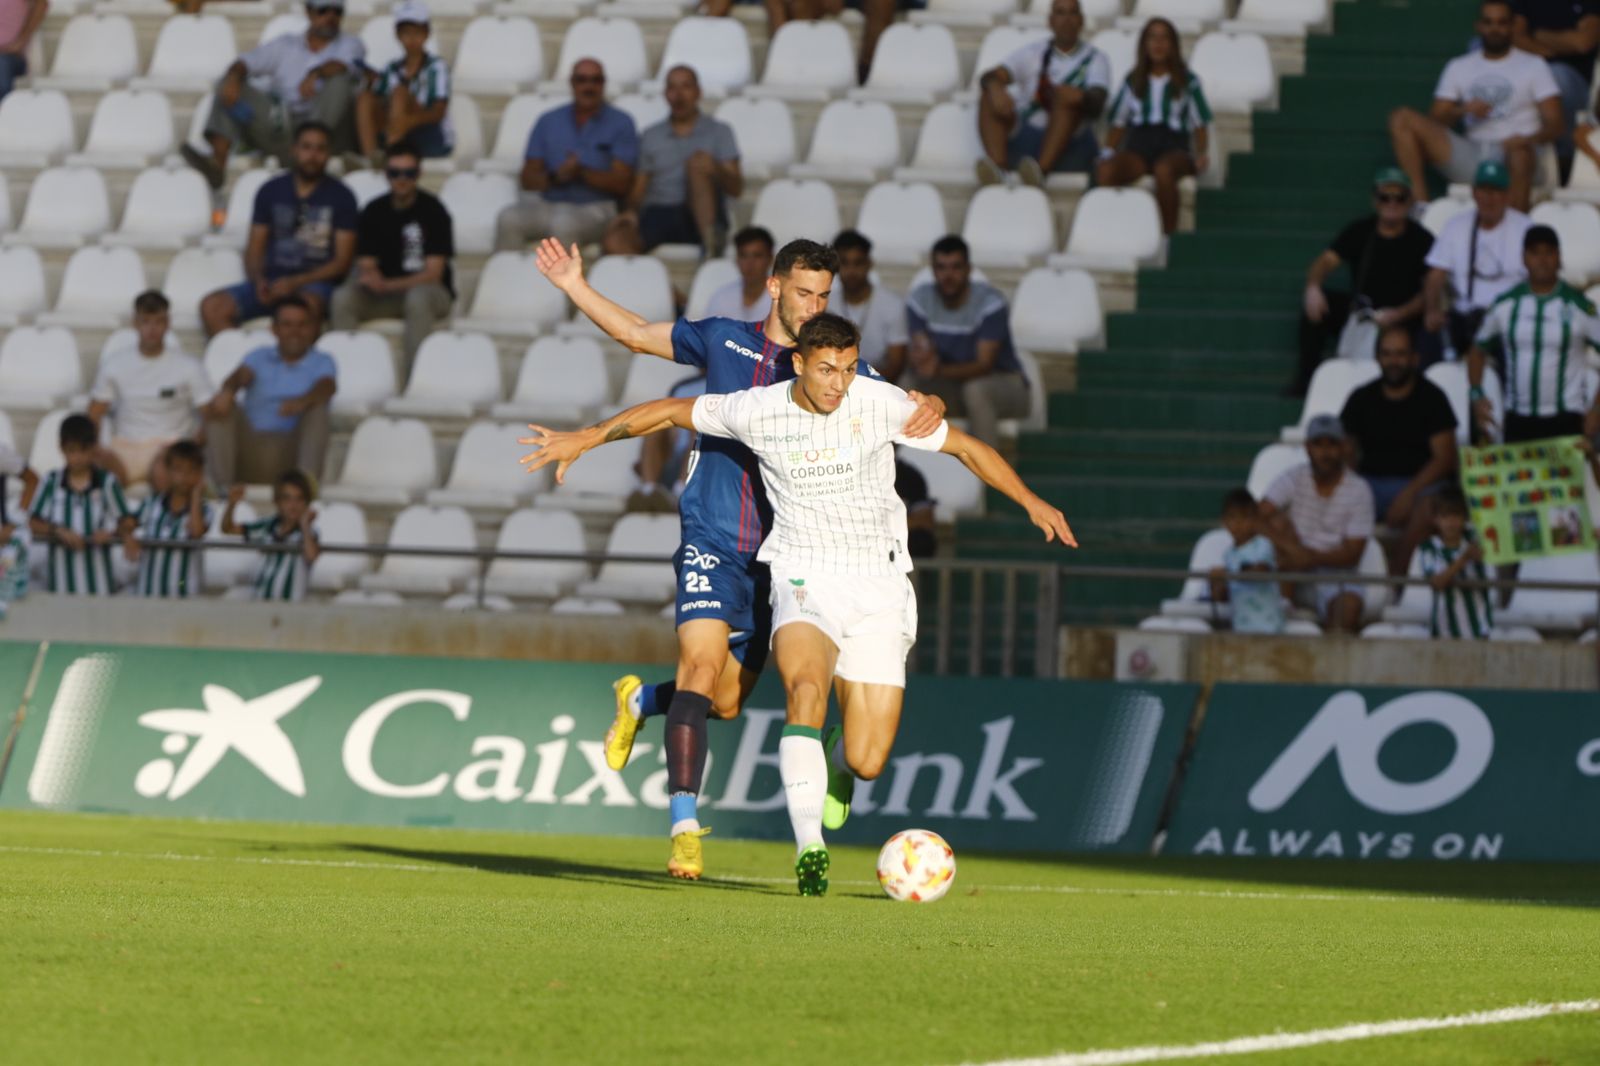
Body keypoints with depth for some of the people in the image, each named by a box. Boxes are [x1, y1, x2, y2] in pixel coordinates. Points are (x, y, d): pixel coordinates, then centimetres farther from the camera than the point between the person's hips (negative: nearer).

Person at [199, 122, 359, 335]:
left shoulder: (340, 196, 4)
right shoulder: (271, 191, 13)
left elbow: (342, 262, 0)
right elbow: (254, 250, 14)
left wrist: (295, 282, -13)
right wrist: (258, 280, -9)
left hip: (315, 284, -4)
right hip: (271, 280, 4)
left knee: (307, 303, -41)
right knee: (212, 306, -22)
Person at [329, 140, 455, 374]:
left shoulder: (432, 211, -8)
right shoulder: (373, 212, 5)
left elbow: (433, 273, -11)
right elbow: (365, 265, 5)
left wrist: (388, 285, -23)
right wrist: (371, 278, -21)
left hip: (430, 291, -4)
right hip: (384, 294, 4)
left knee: (418, 299, -40)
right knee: (343, 298, -25)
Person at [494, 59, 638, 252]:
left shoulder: (620, 123, 7)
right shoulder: (548, 122, 17)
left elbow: (621, 184, -2)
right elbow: (528, 179, 11)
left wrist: (582, 173, -16)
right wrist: (556, 177, -10)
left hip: (593, 209, -3)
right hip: (546, 203, 3)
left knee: (565, 224, -38)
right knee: (509, 219, -28)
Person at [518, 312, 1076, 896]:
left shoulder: (880, 403, -7)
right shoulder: (756, 411, -5)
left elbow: (965, 446, 4)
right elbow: (671, 411, 10)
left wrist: (1031, 501, -2)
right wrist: (582, 439, 11)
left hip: (877, 586, 0)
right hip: (804, 580, 0)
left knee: (867, 762, -7)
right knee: (806, 688, -33)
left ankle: (839, 760, 34)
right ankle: (809, 848, -36)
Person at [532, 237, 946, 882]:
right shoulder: (723, 341, 6)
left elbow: (906, 406, 0)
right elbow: (636, 334, 17)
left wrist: (930, 407, -23)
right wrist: (575, 288, 9)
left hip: (778, 559, 2)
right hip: (710, 544, -2)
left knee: (726, 702, 7)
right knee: (701, 666, -20)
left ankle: (640, 701, 40)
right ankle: (684, 826, -22)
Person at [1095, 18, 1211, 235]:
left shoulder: (1187, 81, 16)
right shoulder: (1133, 81, 22)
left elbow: (1200, 124, 14)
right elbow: (1118, 123, 21)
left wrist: (1201, 154, -4)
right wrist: (1108, 151, 2)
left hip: (1174, 146, -2)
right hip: (1137, 146, 2)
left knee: (1164, 170, -43)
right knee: (1105, 170, -35)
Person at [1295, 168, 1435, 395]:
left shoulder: (1421, 240, -4)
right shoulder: (1359, 232, 7)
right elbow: (1327, 260, -4)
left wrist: (1399, 315, -24)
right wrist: (1313, 287, -27)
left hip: (1402, 318, -4)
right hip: (1357, 314, 4)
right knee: (1313, 302, -18)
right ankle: (1306, 378, -15)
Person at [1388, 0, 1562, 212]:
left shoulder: (1533, 66, 10)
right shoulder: (1458, 67, 19)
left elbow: (1555, 124, 0)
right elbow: (1434, 121, 11)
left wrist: (1528, 139, -23)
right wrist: (1461, 111, -11)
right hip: (1469, 153, 4)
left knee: (1521, 155, -42)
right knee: (1401, 118, -13)